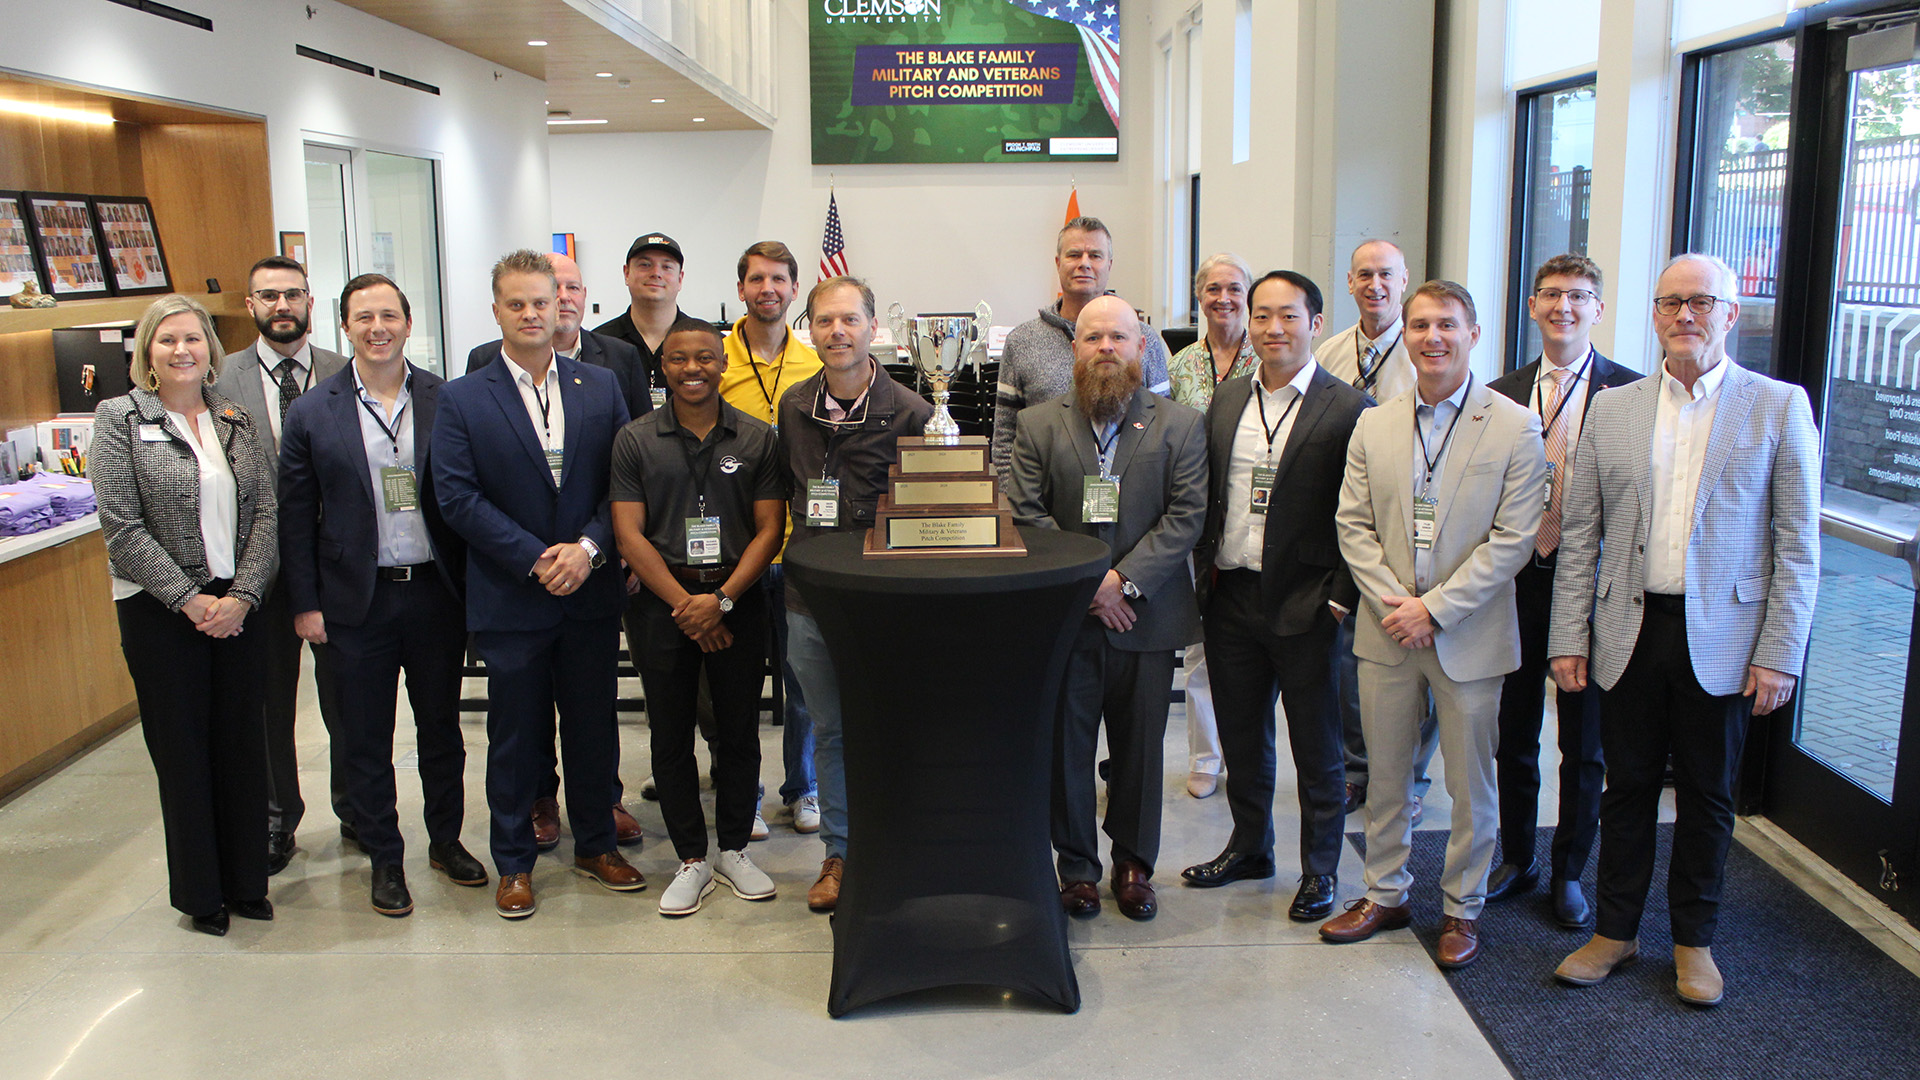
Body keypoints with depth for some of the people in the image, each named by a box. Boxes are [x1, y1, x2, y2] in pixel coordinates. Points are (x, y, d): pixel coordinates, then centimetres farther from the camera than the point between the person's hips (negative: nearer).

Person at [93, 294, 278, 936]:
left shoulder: (237, 421, 8)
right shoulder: (119, 418, -3)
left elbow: (265, 514, 3)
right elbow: (122, 527, -9)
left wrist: (241, 596, -9)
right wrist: (189, 600, -13)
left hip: (237, 606, 3)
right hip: (160, 612, -3)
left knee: (243, 744, 8)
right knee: (182, 751, 6)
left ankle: (246, 883, 23)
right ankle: (200, 895, 20)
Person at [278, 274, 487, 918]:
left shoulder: (447, 401, -1)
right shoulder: (313, 414, -2)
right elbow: (296, 518, 1)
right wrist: (306, 604, -2)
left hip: (435, 593, 1)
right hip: (357, 602, 0)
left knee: (441, 725, 14)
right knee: (365, 739, 9)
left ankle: (446, 840, 32)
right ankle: (385, 859, 25)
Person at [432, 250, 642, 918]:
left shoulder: (601, 387, 5)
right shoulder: (461, 400, -2)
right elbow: (458, 496, -9)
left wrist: (588, 547, -14)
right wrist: (536, 560, -16)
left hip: (592, 593, 2)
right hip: (510, 600, -2)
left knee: (593, 725, 13)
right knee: (515, 733, 8)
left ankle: (595, 844, 30)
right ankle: (513, 862, 23)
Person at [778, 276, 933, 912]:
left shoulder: (910, 412, -9)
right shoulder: (793, 407, 5)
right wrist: (806, 536, 10)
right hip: (809, 599, 4)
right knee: (829, 732, 14)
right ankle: (838, 853, 28)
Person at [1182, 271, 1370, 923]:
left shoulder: (1350, 410, -9)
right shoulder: (1227, 400, 9)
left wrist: (1340, 599, -13)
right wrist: (1206, 565, 6)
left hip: (1305, 605, -5)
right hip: (1232, 597, 5)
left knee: (1316, 747, 9)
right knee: (1241, 735, 17)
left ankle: (1320, 870, 25)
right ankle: (1249, 847, 36)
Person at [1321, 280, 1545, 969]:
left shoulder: (1515, 429, -6)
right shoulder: (1374, 426, 5)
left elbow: (1513, 539, -10)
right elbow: (1353, 524, 4)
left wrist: (1434, 607, -16)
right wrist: (1392, 602, -10)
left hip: (1469, 635, -3)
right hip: (1386, 630, 3)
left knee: (1470, 784, 9)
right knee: (1385, 776, 13)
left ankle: (1462, 908, 26)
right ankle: (1386, 894, 30)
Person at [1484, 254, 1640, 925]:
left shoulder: (1630, 393, -5)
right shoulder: (1502, 394, 5)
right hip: (1515, 585, 3)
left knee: (1584, 745, 10)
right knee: (1514, 736, 14)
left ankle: (1568, 874, 27)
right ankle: (1516, 861, 31)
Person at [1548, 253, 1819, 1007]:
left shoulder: (1780, 407, -1)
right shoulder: (1611, 409, 5)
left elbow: (1798, 546, -3)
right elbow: (1579, 535, 6)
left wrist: (1780, 654, -8)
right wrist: (1570, 636, 0)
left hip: (1721, 639, -2)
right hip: (1630, 631, 2)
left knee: (1707, 796, 11)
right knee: (1627, 787, 11)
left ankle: (1694, 940, 28)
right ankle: (1615, 930, 27)